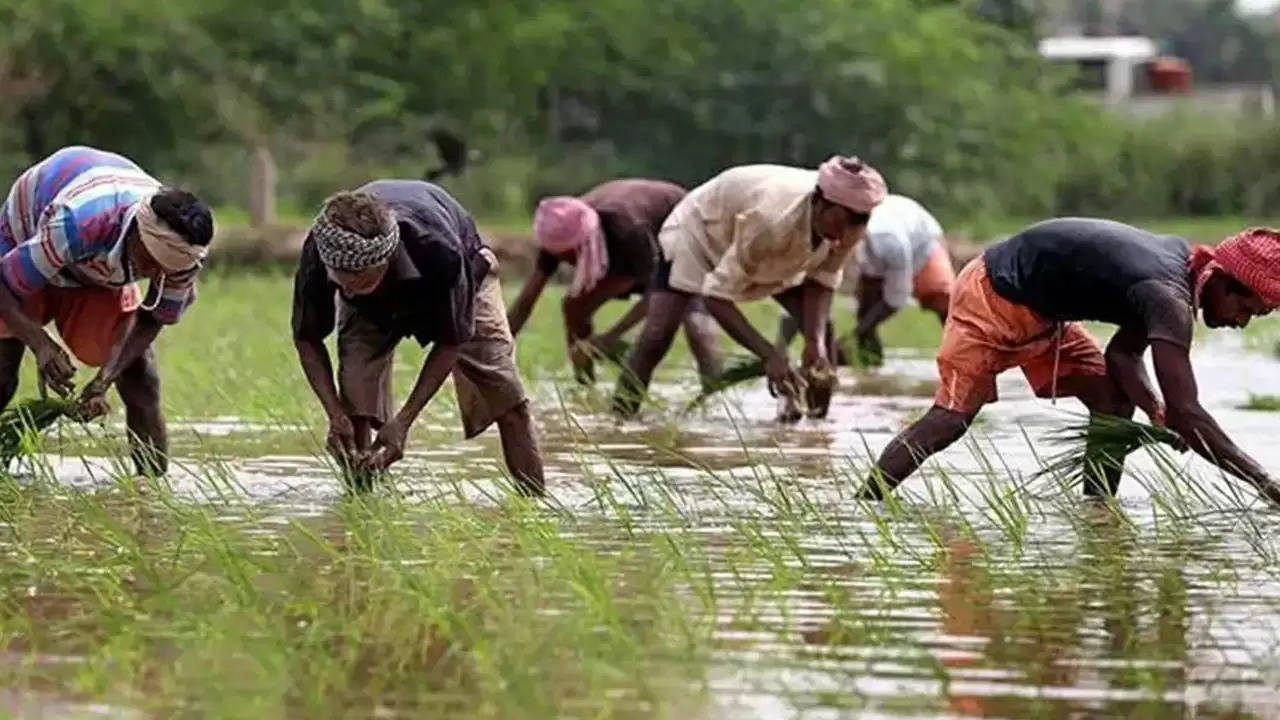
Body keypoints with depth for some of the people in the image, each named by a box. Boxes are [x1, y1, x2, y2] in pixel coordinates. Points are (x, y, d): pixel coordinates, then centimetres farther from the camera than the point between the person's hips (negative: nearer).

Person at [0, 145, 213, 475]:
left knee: (141, 382, -10)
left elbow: (154, 319, -15)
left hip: (101, 268, 3)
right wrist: (40, 343, -51)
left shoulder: (181, 251, -30)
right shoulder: (74, 225, -46)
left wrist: (105, 379, -28)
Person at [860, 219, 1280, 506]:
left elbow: (1123, 353, 3)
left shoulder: (1179, 260, -3)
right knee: (951, 418, -15)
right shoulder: (1169, 298, -32)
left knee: (1115, 401, -1)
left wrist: (1155, 409, -17)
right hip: (993, 297, -10)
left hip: (1041, 312, 10)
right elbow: (1186, 413, -39)